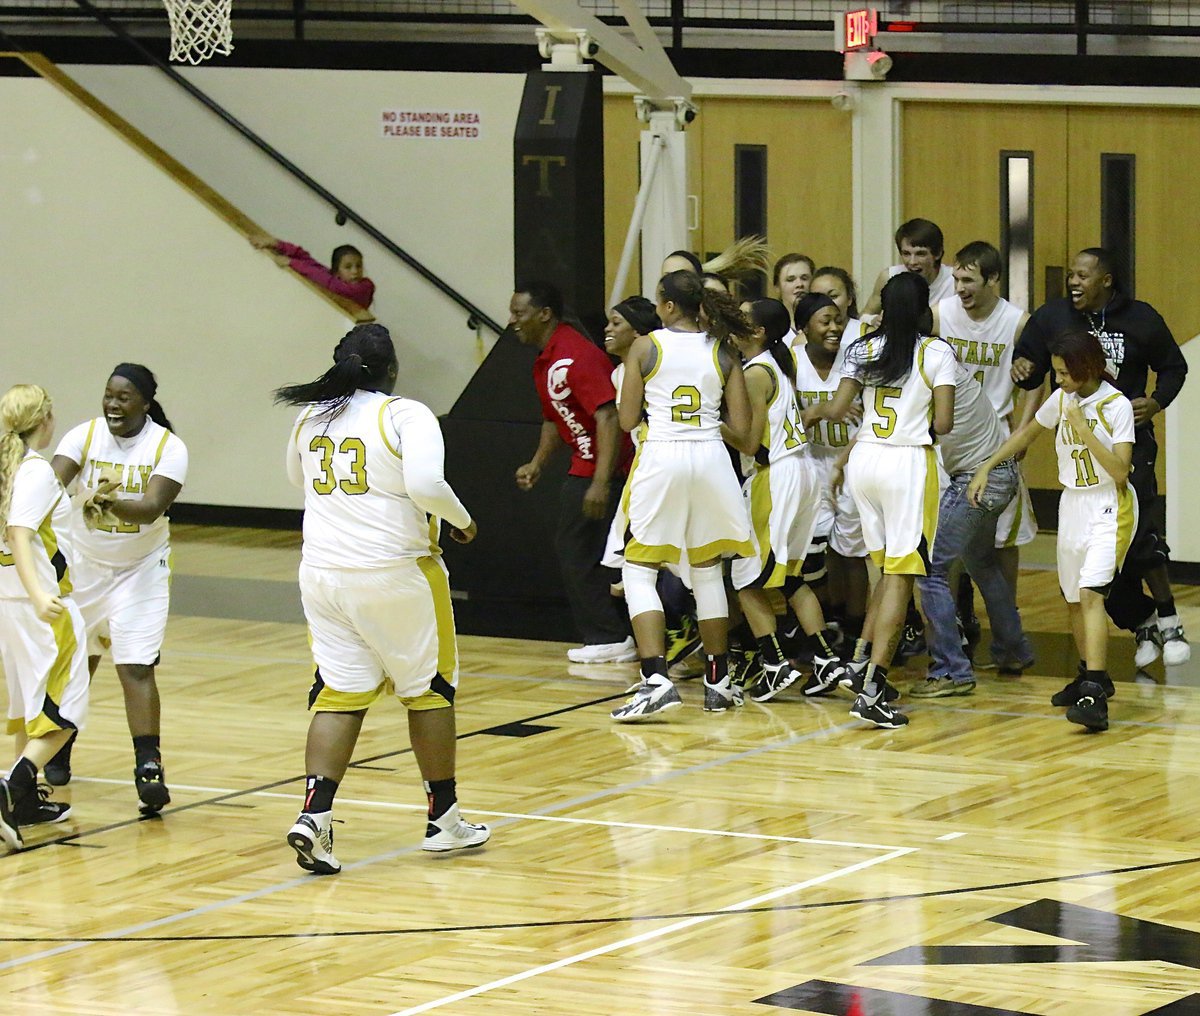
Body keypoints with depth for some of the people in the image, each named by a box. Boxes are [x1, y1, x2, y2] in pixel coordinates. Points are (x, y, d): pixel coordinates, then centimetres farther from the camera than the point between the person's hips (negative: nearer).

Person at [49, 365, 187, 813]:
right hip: (84, 564, 3)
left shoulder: (168, 447, -16)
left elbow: (153, 506, -29)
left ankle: (149, 767, -17)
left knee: (137, 667, -15)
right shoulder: (84, 436, -11)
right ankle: (60, 751, 39)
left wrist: (113, 504, -48)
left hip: (141, 568, -3)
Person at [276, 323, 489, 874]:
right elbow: (425, 484, -22)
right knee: (428, 688, 12)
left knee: (339, 695, 7)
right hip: (395, 572, -4)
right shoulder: (406, 416, -10)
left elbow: (297, 477, 26)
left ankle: (314, 814, -12)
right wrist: (461, 520, -5)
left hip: (323, 573, 5)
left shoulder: (310, 418, 8)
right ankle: (444, 819, 20)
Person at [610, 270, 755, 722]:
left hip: (661, 457, -3)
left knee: (639, 570, 3)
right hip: (710, 456, 3)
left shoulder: (644, 348, -2)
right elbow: (741, 429, 4)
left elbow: (627, 420, 1)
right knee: (707, 570, 17)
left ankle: (656, 680, -13)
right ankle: (718, 681, 21)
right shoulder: (722, 353, 5)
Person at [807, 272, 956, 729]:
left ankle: (862, 660, 18)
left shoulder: (863, 349, 4)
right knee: (901, 576, -5)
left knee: (891, 567, 23)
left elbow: (838, 409, 4)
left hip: (865, 457, 5)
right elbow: (943, 423, -8)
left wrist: (814, 411, 25)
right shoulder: (938, 353, -5)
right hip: (909, 463, -5)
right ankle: (871, 691, -14)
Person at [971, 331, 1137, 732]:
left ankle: (1095, 698, -30)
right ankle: (1092, 677, 35)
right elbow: (1028, 433, 21)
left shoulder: (1117, 405, -14)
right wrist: (986, 467, 16)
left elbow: (1120, 471, -20)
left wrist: (1084, 429, -24)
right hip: (1072, 505, 7)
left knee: (1090, 593, -22)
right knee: (1073, 599, 15)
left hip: (1109, 509, -7)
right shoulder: (1062, 399, 3)